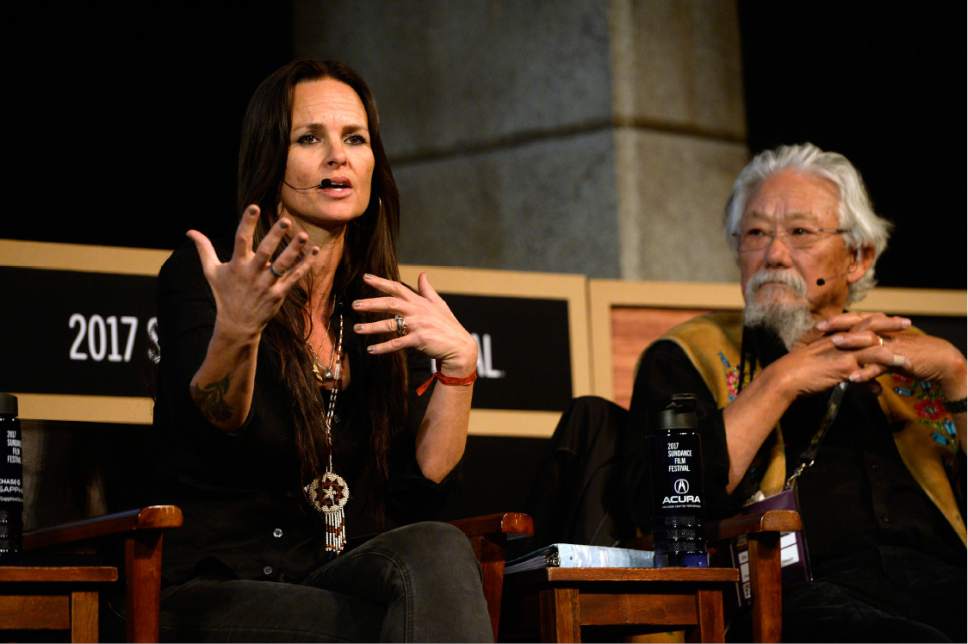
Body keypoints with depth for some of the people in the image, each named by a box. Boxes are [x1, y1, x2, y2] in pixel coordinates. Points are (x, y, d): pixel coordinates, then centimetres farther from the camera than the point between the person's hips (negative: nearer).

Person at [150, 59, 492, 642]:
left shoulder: (390, 312, 12)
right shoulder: (195, 277, -2)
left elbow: (421, 480, 4)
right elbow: (218, 423, -21)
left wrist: (459, 362, -10)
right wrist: (235, 330, -43)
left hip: (341, 581, 5)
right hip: (210, 589, -5)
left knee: (438, 549, -31)